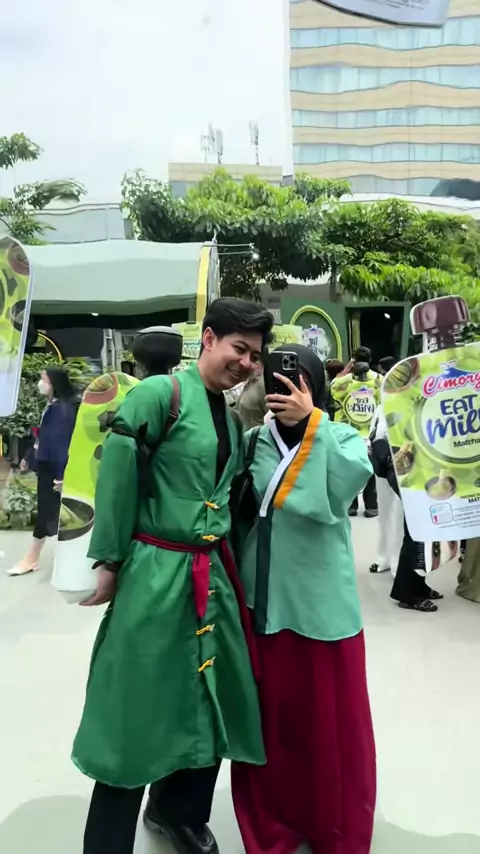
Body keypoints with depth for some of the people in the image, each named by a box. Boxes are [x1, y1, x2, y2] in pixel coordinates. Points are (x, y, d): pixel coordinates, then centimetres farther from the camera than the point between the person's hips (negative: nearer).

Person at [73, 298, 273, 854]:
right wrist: (109, 562, -11)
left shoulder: (229, 416, 11)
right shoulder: (161, 393, -12)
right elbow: (116, 475, -14)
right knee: (136, 710, 5)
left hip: (212, 574, 8)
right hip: (156, 573, -8)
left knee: (211, 699, 19)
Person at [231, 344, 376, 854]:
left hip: (322, 602, -1)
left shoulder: (343, 438, 1)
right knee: (269, 717, 14)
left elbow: (347, 484, -21)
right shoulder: (254, 442, 4)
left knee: (329, 718, 11)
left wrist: (311, 422, -19)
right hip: (262, 600, 2)